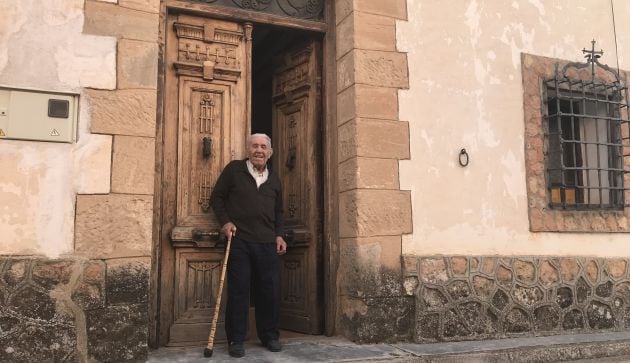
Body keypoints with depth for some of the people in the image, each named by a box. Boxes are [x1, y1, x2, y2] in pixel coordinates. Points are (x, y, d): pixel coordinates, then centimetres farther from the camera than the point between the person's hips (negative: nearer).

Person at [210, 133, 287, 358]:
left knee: (270, 290, 5)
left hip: (267, 243, 4)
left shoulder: (274, 179, 17)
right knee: (238, 291, -1)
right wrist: (225, 221, -6)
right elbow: (217, 197, 6)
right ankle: (235, 340, 10)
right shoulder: (233, 169, 4)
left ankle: (270, 336, 20)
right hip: (239, 240, -3)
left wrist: (279, 235, 12)